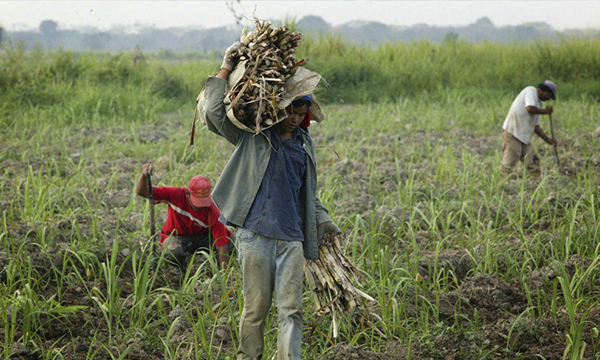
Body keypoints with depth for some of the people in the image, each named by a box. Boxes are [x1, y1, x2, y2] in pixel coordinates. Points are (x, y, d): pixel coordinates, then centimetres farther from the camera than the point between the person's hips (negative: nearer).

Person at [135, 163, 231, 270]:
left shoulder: (213, 213, -26)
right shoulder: (175, 195, -22)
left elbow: (223, 249, -28)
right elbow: (141, 192, -19)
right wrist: (144, 174, -39)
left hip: (201, 237, 0)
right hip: (176, 236, 0)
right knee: (174, 253, -39)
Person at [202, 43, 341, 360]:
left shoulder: (304, 143, 19)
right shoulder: (251, 136, 6)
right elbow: (215, 112, -3)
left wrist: (321, 219, 15)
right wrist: (225, 71, 1)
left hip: (292, 238, 3)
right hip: (255, 234, -3)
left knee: (291, 309, -3)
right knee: (256, 306, 0)